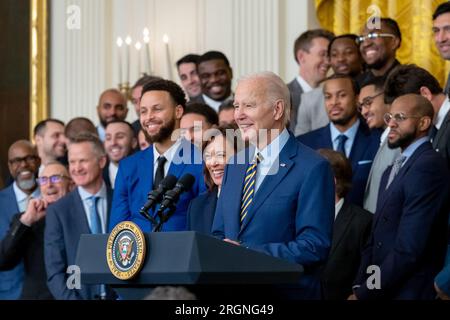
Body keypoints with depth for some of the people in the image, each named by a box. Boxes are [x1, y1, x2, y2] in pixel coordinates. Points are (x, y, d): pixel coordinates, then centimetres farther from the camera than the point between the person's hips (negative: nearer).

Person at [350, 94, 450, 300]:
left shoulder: (428, 167, -14)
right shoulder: (392, 172, 17)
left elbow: (409, 249, -20)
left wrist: (363, 294, -15)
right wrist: (359, 287, 1)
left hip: (409, 292, -8)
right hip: (380, 291, 8)